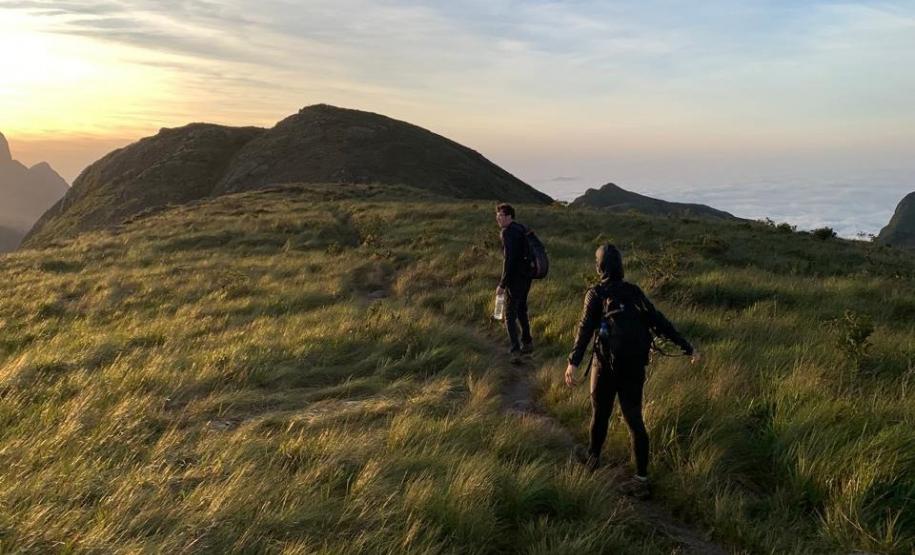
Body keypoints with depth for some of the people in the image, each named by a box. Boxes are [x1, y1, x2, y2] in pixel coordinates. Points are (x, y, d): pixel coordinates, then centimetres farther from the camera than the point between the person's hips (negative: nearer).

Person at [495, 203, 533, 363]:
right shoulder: (523, 229, 10)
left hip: (515, 279, -9)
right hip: (526, 278, 9)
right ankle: (527, 343, 33)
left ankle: (515, 351, -7)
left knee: (510, 316, -2)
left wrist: (502, 284, -19)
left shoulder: (508, 232, -17)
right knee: (521, 311, 22)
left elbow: (509, 260, -23)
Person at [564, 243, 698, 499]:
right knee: (634, 420, 7)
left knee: (600, 414, 17)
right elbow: (660, 322, 2)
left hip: (607, 366, -3)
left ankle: (592, 457, 38)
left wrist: (574, 361, -29)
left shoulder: (597, 293, -9)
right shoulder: (634, 292, 4)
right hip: (635, 367, 4)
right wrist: (687, 347, 6)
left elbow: (586, 328, -21)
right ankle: (641, 479, 8)